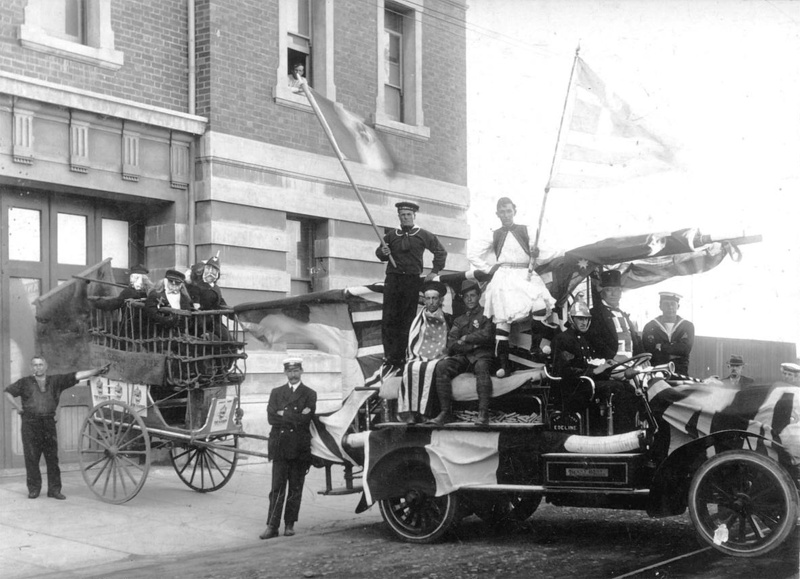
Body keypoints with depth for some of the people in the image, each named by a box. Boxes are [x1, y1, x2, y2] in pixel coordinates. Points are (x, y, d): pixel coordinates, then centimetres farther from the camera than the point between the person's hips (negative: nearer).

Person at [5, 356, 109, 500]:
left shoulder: (56, 381, 7)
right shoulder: (25, 383, 6)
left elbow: (77, 376, 0)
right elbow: (8, 392, 16)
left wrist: (98, 371, -8)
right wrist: (18, 408, 6)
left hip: (49, 423, 1)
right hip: (30, 423, -1)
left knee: (52, 457, 1)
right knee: (31, 457, 1)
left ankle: (54, 489, 7)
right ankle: (33, 489, 11)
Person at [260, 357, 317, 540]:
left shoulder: (309, 394, 7)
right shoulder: (276, 393, 14)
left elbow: (305, 419, -8)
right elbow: (271, 417, -2)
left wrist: (283, 415, -7)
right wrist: (294, 418, -9)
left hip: (300, 447, -1)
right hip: (279, 447, 1)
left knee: (295, 489, 5)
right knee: (277, 489, -3)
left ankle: (290, 524, 14)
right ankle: (272, 526, -3)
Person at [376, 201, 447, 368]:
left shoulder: (423, 235, 8)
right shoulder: (391, 235, 11)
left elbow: (441, 252, 14)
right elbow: (379, 253, 19)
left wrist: (434, 271, 5)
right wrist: (383, 252, -4)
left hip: (413, 281, -1)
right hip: (393, 279, 1)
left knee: (408, 320, -2)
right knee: (389, 319, -7)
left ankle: (402, 355, 1)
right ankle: (390, 355, -4)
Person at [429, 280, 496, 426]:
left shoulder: (486, 314, 14)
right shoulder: (459, 320, 25)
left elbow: (486, 335, -4)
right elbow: (451, 344, 10)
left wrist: (465, 339, 3)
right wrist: (474, 344, -5)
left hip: (482, 355, -3)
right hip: (462, 357, 3)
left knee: (481, 366, -39)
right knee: (442, 366, -26)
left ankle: (483, 413, -43)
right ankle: (446, 412, -29)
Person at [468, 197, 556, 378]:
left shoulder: (525, 231, 12)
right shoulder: (494, 236, 13)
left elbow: (538, 259, 12)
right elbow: (472, 254, 15)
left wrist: (536, 255, -11)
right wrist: (488, 269, 6)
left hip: (526, 275, 0)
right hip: (504, 277, 0)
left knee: (540, 307, -27)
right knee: (502, 319, -8)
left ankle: (546, 343, -17)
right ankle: (503, 364, -8)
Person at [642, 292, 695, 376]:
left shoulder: (688, 326, 12)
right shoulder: (649, 327, 9)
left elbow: (686, 349, -3)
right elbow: (647, 351, -1)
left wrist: (661, 347, -3)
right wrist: (671, 356, -7)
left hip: (680, 373, 1)